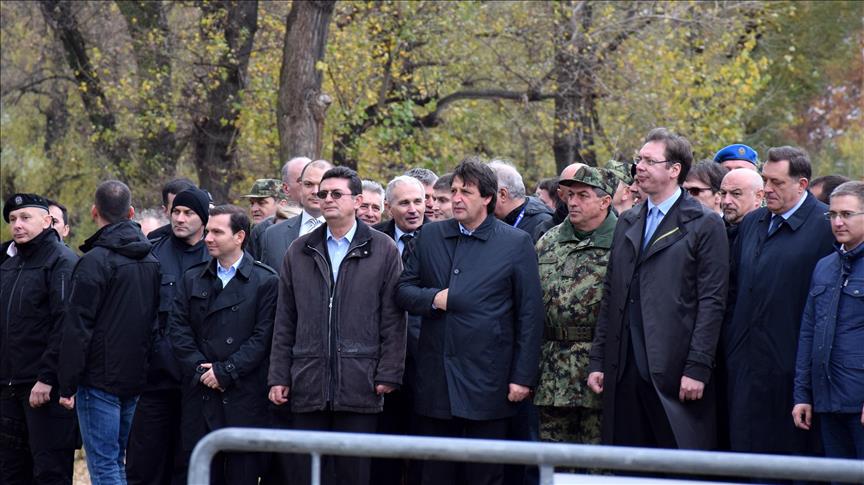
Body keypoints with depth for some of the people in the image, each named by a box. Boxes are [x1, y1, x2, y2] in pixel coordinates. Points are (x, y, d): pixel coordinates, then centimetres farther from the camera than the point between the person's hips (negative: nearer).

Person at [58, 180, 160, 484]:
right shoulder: (152, 262, 10)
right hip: (138, 380, 7)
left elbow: (77, 330, -14)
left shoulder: (94, 262, -13)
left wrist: (67, 385, -10)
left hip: (100, 380, -7)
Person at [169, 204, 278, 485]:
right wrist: (199, 369, -6)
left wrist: (225, 371, -11)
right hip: (201, 395, 3)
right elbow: (178, 329, 7)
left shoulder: (265, 281, 0)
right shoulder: (191, 279, 14)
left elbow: (262, 336, -6)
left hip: (244, 396, -3)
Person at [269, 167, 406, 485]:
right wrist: (279, 376, 6)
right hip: (309, 384, 3)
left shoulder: (383, 251, 3)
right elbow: (284, 323, 12)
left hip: (359, 384, -3)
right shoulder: (299, 253, 13)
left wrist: (389, 375, -5)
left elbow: (393, 319, 1)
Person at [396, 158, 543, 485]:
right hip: (435, 382, 3)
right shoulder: (430, 236, 10)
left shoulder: (517, 243, -1)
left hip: (487, 381, -3)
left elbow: (530, 314, -3)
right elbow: (403, 289, 11)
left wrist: (523, 377, -7)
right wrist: (433, 299, -10)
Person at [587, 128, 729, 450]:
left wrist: (697, 369, -14)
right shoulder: (627, 223, 17)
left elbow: (711, 303, -8)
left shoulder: (704, 225, -2)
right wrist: (598, 360, 12)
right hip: (624, 371, 6)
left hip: (673, 372, -6)